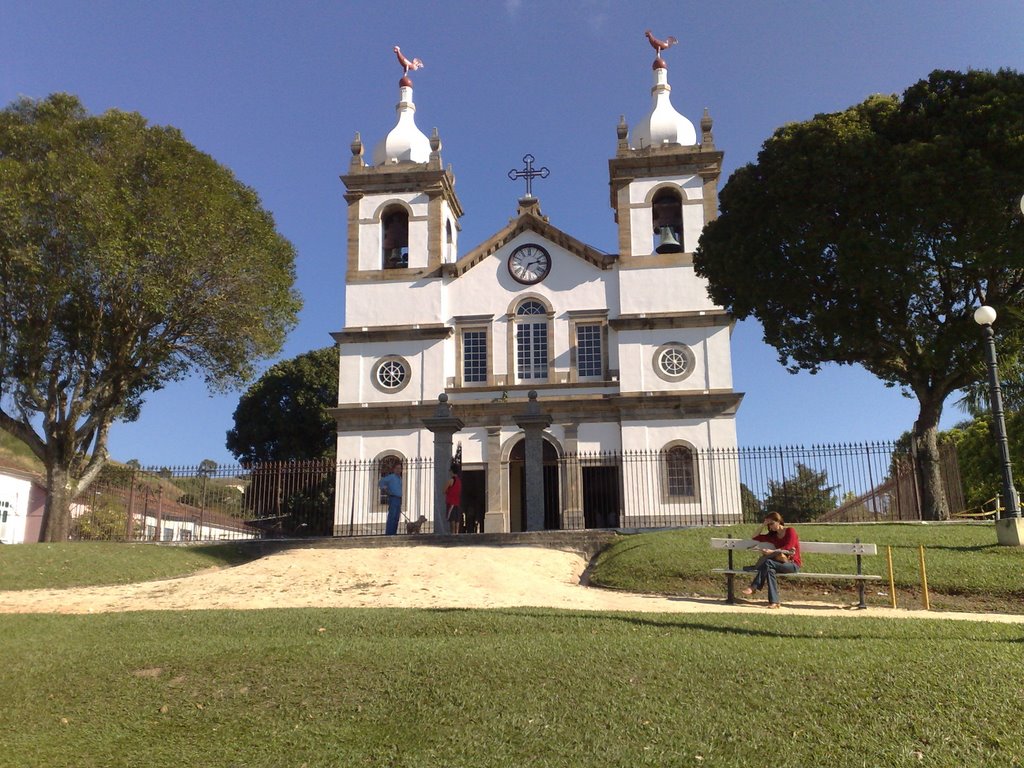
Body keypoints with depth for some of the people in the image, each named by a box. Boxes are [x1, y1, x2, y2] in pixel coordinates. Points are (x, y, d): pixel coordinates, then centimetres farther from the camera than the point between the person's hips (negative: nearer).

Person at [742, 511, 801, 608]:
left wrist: (771, 552, -26)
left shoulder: (790, 530, -1)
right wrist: (763, 525, 8)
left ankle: (754, 587, -29)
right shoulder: (773, 535, 16)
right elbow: (755, 538, 18)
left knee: (768, 563, -31)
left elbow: (788, 548, -15)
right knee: (769, 568, -32)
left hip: (793, 564, -5)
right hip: (782, 563, 5)